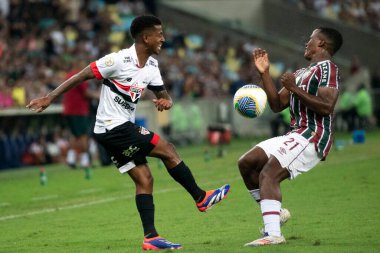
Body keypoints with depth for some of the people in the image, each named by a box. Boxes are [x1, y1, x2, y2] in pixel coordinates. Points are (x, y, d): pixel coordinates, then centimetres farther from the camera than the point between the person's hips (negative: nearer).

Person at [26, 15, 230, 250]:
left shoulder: (152, 66, 6)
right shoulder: (119, 60, -18)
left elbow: (163, 94, 12)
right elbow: (81, 76, -14)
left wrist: (166, 101, -14)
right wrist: (50, 98, -14)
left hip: (123, 128, 9)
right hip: (114, 128, -9)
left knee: (144, 179, 4)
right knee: (168, 150, -9)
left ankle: (151, 237, 3)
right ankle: (201, 198, 4)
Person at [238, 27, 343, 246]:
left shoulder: (326, 68, -7)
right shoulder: (301, 73, 22)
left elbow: (326, 106, -22)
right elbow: (277, 105, 20)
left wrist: (294, 88, -18)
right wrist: (264, 73, 13)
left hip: (312, 137, -10)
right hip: (296, 135, 10)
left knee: (268, 175, -25)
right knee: (247, 163, 10)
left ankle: (273, 234, -34)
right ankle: (276, 212, 15)